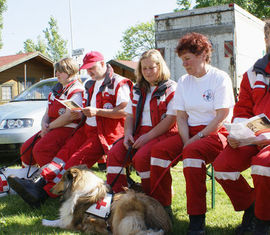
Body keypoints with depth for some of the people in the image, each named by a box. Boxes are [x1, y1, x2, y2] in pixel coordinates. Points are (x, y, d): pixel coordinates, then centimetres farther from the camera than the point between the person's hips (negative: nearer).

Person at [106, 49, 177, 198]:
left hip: (163, 134, -6)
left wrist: (147, 137, -17)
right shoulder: (137, 89, 20)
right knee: (114, 154, -18)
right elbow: (130, 115, 21)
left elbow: (171, 118, -11)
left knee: (141, 156, -31)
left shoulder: (171, 88, -1)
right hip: (138, 133, 6)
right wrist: (128, 134, 0)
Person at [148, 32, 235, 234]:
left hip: (216, 134, -5)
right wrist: (186, 140, -9)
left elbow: (221, 117, -11)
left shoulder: (220, 78, -4)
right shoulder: (183, 82, 13)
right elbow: (181, 117, 8)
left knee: (193, 151, -36)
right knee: (159, 150, -21)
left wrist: (197, 138, -16)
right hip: (190, 134, 5)